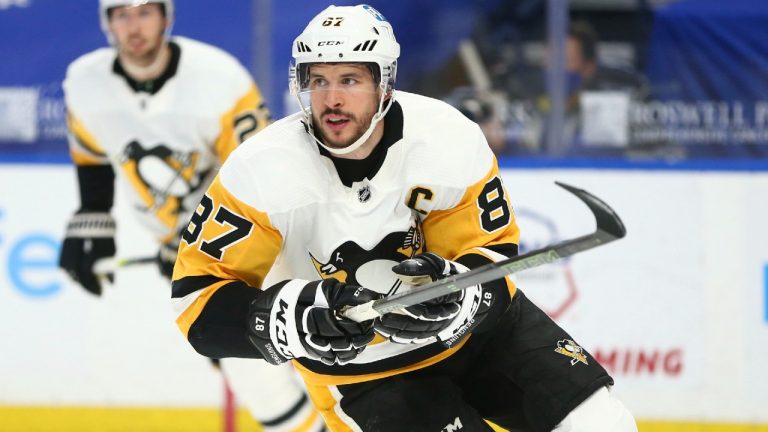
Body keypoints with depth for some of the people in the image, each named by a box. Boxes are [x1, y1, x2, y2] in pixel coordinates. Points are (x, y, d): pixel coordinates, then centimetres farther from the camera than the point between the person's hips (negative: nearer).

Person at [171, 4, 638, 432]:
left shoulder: (450, 139, -19)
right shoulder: (263, 172, -23)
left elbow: (492, 256, -11)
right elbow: (199, 294, -19)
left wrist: (454, 293, -35)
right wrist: (294, 318, -36)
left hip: (474, 323, 3)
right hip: (365, 369, -3)